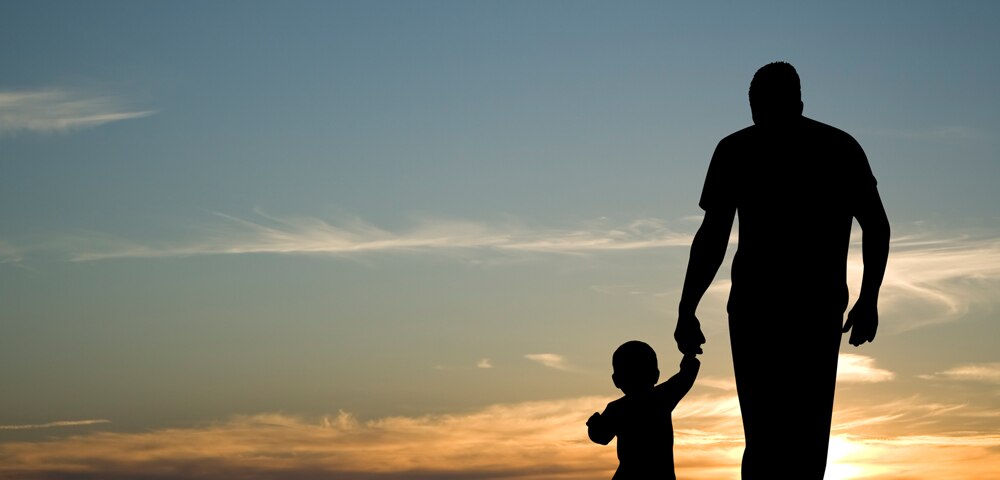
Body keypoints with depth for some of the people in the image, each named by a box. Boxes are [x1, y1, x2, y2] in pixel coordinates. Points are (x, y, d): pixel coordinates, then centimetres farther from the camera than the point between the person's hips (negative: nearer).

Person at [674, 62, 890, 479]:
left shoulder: (737, 150, 4)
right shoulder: (843, 147, 14)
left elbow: (712, 238, -3)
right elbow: (877, 227, 9)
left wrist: (686, 312, -1)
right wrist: (868, 300, 17)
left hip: (757, 306, -3)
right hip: (821, 307, 3)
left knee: (765, 436, -2)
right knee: (808, 436, 9)